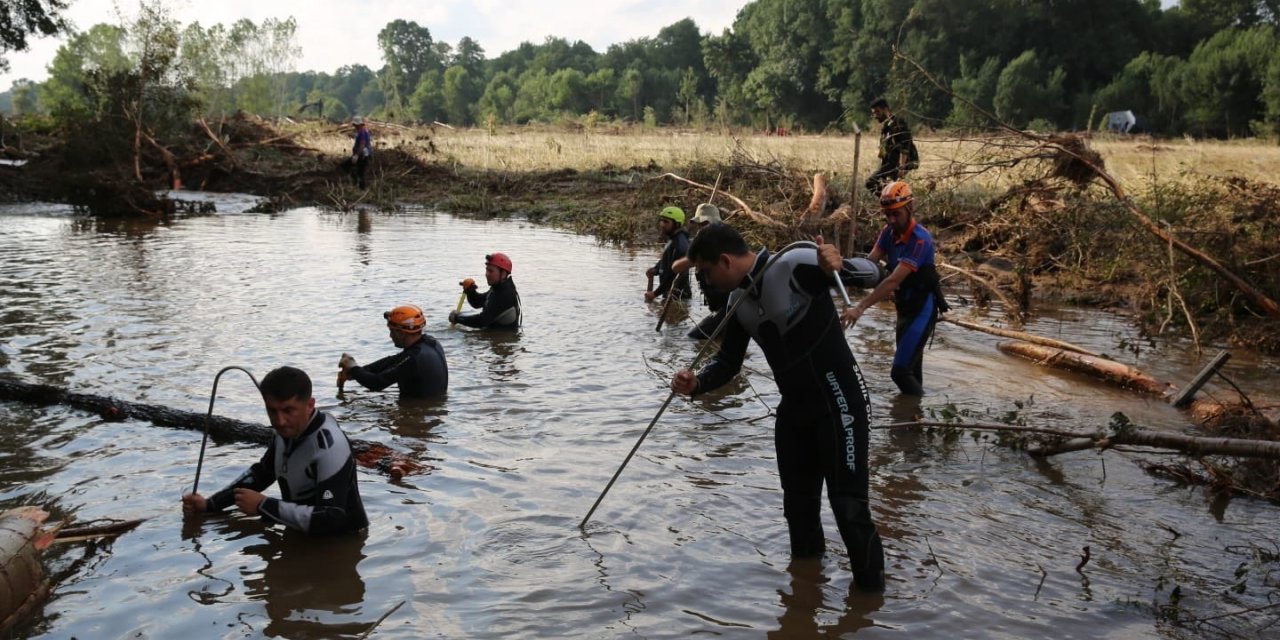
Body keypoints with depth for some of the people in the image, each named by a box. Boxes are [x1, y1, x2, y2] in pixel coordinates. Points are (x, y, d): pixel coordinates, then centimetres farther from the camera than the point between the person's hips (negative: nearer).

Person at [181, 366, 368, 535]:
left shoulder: (329, 446, -28)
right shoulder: (290, 430, -2)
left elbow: (330, 520, -34)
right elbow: (261, 473, 16)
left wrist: (262, 506, -25)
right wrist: (209, 504, 6)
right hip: (304, 535, 7)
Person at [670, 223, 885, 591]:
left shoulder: (796, 264, -20)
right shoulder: (737, 301, 4)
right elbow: (728, 362, 9)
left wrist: (837, 266, -47)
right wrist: (697, 384, -12)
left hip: (838, 403, -8)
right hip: (794, 409, 8)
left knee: (849, 505, -5)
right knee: (797, 502, 19)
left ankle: (871, 592, 10)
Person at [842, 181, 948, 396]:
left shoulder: (920, 239, -25)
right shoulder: (888, 232, -1)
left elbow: (894, 280, -32)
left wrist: (860, 308, -38)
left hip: (922, 309, -8)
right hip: (904, 307, 8)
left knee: (900, 371, -12)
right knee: (910, 369, 17)